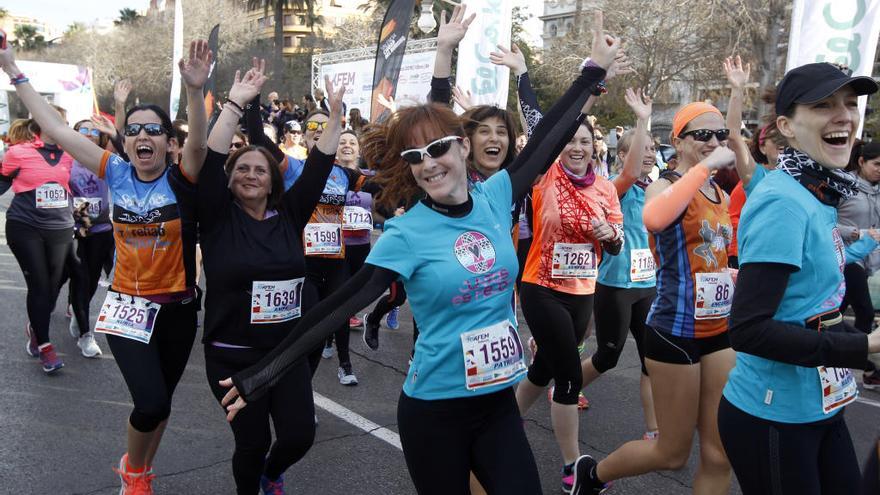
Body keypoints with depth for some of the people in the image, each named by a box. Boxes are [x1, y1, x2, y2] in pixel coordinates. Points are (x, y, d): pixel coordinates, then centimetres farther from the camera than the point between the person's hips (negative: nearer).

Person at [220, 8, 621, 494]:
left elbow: (548, 137, 5)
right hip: (434, 409, -3)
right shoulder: (406, 234, -12)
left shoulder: (494, 198, -2)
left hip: (499, 402, 3)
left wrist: (595, 66, 11)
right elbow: (341, 305, -15)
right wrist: (261, 374, -17)